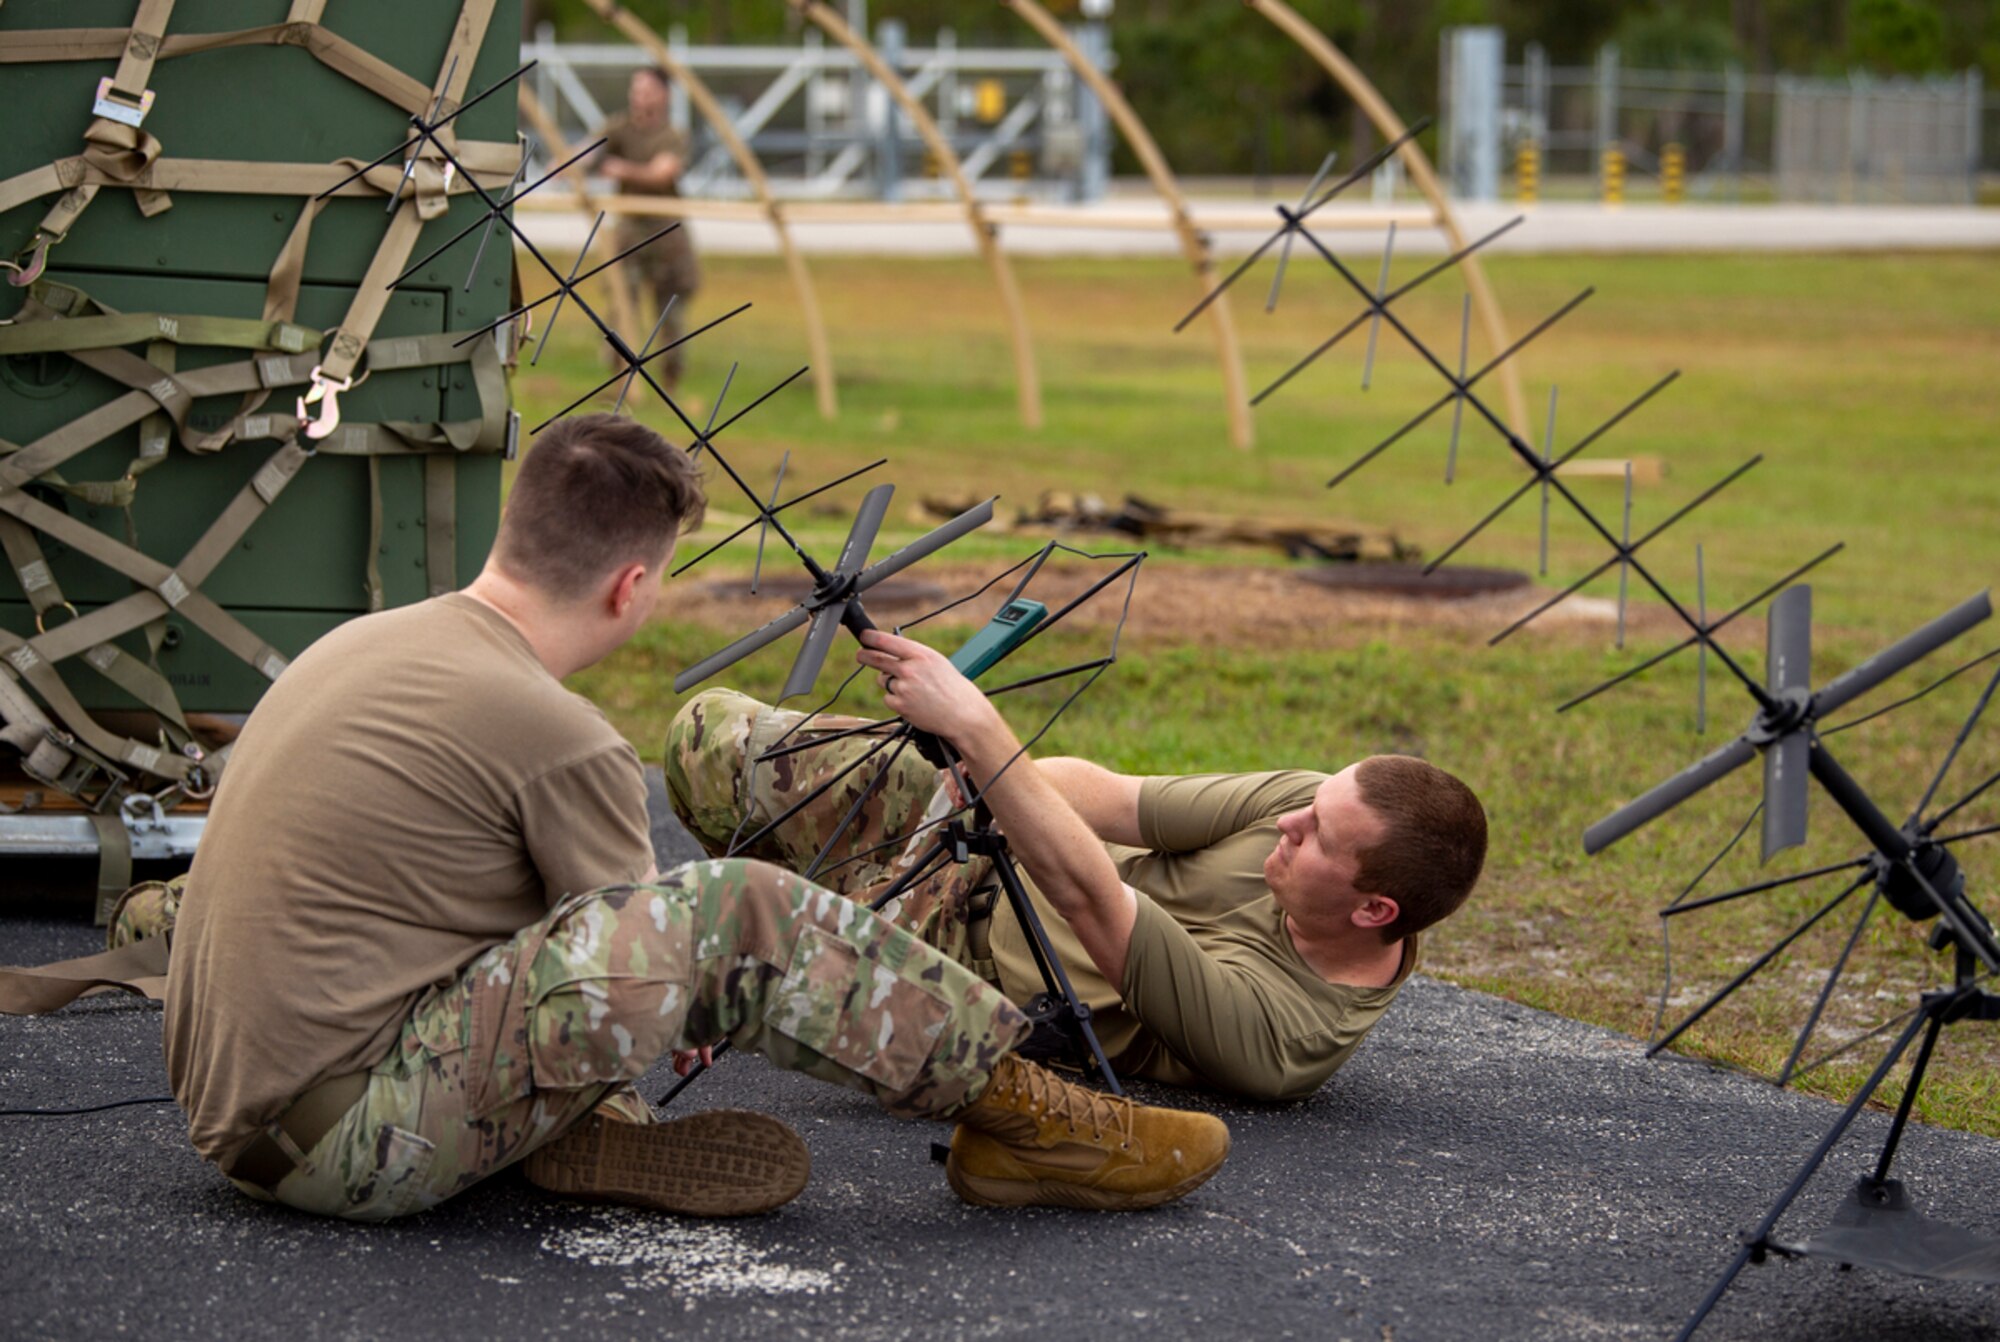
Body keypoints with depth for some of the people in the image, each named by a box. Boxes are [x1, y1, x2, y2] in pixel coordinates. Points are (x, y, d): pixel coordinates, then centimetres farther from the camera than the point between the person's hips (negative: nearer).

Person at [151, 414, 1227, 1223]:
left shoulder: (363, 642, 13)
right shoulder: (557, 739, -14)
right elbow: (632, 964, 0)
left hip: (233, 1104, 9)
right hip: (343, 1139, -9)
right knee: (739, 917, -13)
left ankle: (563, 1134, 5)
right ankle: (1020, 1117, 1)